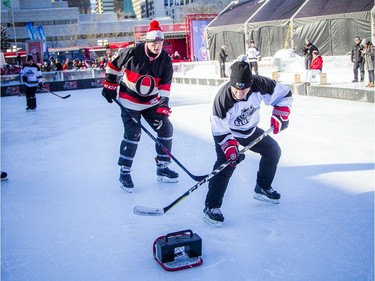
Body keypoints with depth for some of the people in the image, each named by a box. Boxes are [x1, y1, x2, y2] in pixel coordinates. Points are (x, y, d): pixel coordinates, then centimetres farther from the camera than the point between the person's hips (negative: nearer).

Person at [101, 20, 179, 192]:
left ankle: (162, 168, 17)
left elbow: (165, 87, -11)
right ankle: (124, 173, 2)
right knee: (132, 134, -12)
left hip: (152, 102, 5)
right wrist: (109, 86, 0)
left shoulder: (166, 61, -8)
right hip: (130, 101, -5)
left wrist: (162, 109, -20)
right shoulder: (132, 53, -18)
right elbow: (113, 65, -2)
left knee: (166, 129, 2)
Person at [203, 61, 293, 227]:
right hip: (226, 131, -5)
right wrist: (230, 148, -37)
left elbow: (284, 93, -12)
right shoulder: (222, 98, -36)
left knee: (273, 150, 8)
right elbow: (220, 131, -27)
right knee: (226, 165, -23)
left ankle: (263, 188, 27)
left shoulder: (260, 84, -28)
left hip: (249, 129, 5)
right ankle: (212, 206, -16)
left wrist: (279, 115, -22)